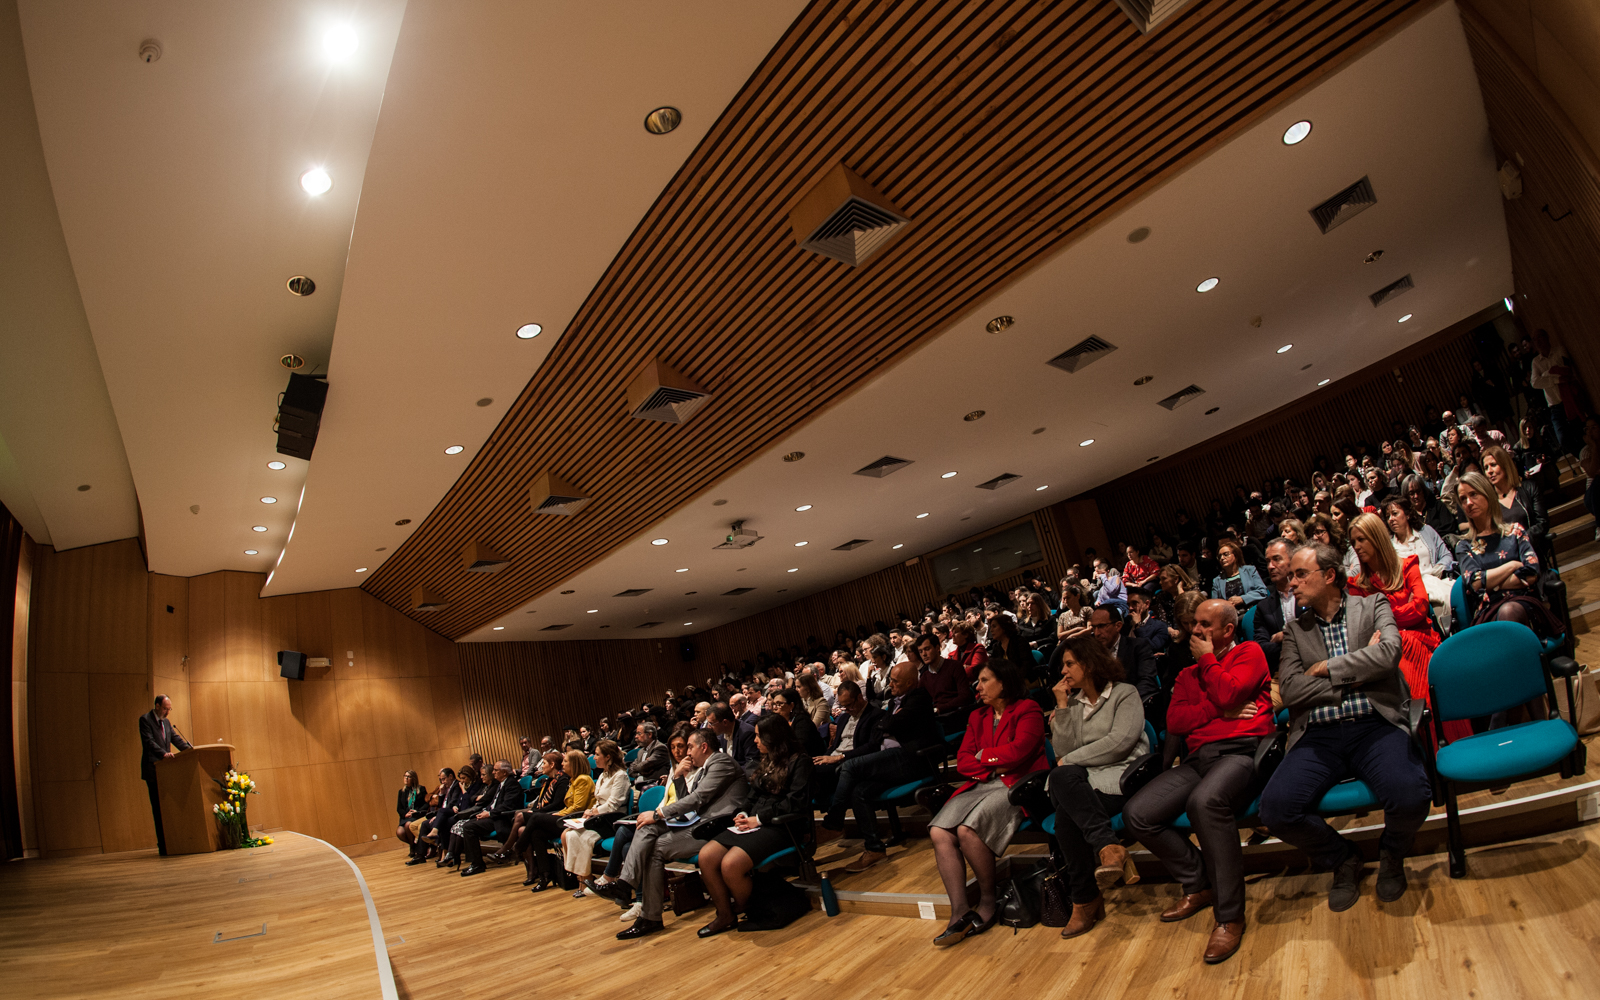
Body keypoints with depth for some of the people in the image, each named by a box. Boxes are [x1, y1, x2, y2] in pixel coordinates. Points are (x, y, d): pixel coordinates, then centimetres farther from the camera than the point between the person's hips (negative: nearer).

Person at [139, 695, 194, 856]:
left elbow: (175, 738, 11)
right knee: (158, 809, -4)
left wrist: (188, 748, -8)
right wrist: (163, 753, -29)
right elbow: (149, 741, -16)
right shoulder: (145, 720, -6)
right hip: (153, 771, -7)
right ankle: (163, 846, 0)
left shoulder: (166, 722, 17)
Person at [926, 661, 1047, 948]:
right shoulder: (977, 717, 22)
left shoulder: (1027, 709, 4)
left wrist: (983, 755, 2)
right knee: (939, 833, -21)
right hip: (980, 785, 6)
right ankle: (958, 913, -20)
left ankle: (989, 900, -8)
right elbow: (963, 761, 13)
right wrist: (994, 764, -5)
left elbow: (1019, 750, -12)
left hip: (1016, 785, -6)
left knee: (968, 830, -30)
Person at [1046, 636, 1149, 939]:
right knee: (1062, 777, -33)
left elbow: (1119, 742, -11)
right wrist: (1062, 708, 1)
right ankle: (1108, 846, -33)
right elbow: (1064, 752, 8)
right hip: (1082, 781, 4)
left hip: (1120, 775, -4)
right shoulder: (1072, 702, 18)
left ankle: (1086, 900, -21)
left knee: (1067, 814, -31)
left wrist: (1070, 760, -7)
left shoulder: (1125, 694, 4)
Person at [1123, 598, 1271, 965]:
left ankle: (1229, 915, -22)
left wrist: (1207, 659, 5)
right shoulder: (1187, 674, 25)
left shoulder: (1249, 653, 10)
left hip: (1240, 751, -6)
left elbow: (1228, 694, -10)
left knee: (1205, 801, -39)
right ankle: (1199, 884, 9)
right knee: (1137, 814, -14)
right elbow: (1174, 721, 10)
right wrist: (1221, 711, -3)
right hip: (1198, 758, 6)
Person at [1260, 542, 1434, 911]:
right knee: (1275, 808, -24)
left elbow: (1389, 652, -9)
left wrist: (1327, 668, -3)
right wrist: (1356, 676, -3)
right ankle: (1343, 859, 10)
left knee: (1410, 796, -32)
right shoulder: (1295, 630, 17)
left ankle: (1391, 854, 7)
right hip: (1318, 736, 1)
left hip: (1375, 726, -1)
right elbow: (1290, 691, 2)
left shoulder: (1373, 606, 13)